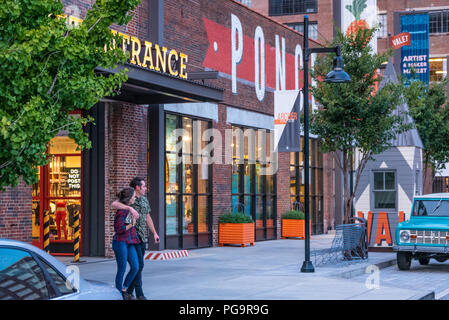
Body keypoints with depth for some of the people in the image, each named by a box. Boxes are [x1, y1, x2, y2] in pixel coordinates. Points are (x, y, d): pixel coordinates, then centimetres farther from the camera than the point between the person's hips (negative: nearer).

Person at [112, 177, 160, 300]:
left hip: (142, 237, 8)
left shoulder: (144, 200, 14)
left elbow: (148, 218, 21)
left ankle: (129, 291, 18)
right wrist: (130, 208, -35)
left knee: (138, 265, 9)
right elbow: (114, 204, -29)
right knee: (139, 264, -12)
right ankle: (139, 294, -8)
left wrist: (154, 233, 16)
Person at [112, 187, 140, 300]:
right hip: (120, 242, -8)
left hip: (130, 243, 8)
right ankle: (119, 294, 11)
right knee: (122, 269, -1)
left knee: (135, 267, 3)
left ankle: (124, 290, 18)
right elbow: (119, 229, -19)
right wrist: (131, 224, -16)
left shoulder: (129, 209, 11)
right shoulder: (121, 211, -16)